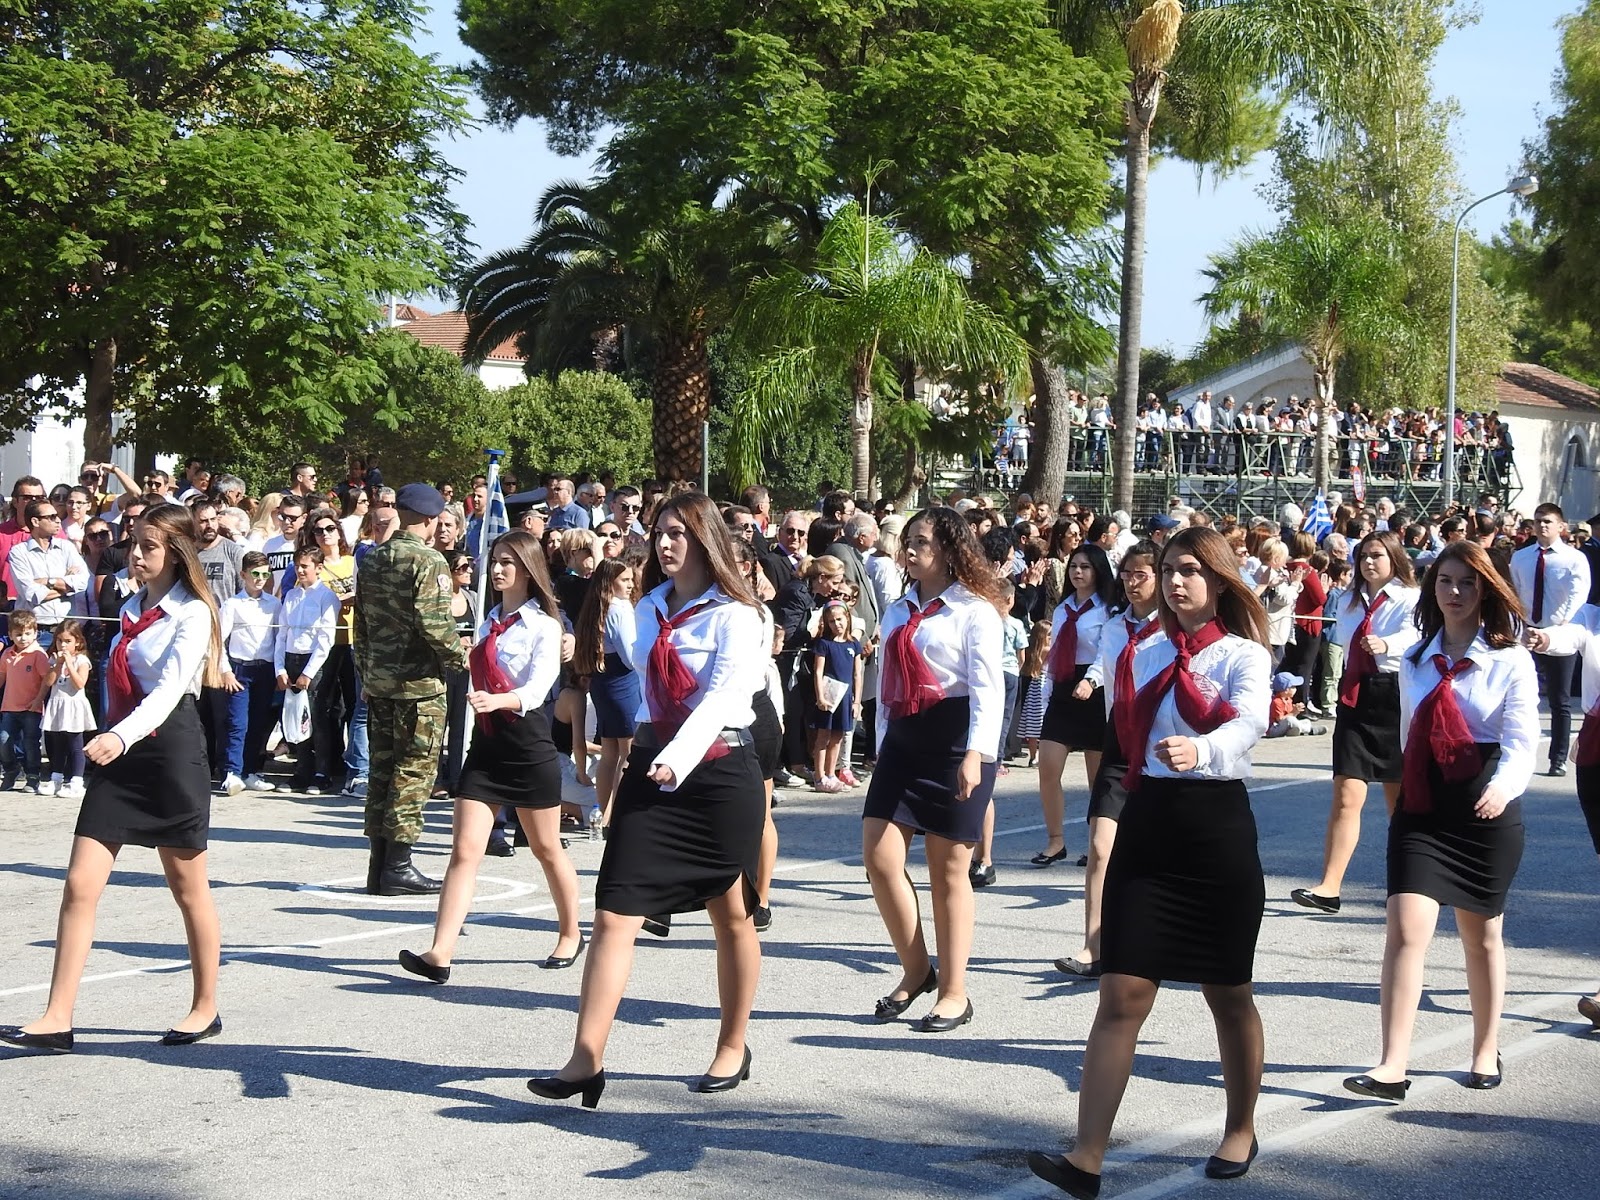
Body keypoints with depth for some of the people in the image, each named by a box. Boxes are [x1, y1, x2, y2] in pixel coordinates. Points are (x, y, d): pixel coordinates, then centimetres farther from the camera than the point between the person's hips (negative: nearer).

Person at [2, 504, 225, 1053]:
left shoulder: (192, 614, -10)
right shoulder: (131, 609, 13)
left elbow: (168, 691, -24)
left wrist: (122, 736, -39)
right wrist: (112, 740, 12)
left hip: (169, 745, -7)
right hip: (120, 752, 7)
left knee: (188, 888, 7)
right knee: (80, 884, -4)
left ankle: (205, 1008, 22)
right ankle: (57, 1018, -5)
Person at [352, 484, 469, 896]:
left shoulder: (373, 558, 11)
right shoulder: (429, 561, -12)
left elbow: (360, 620, 16)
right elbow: (433, 622, -21)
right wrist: (459, 656, -5)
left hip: (377, 680, 7)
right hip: (419, 682, -7)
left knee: (382, 769, 11)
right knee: (414, 771, -2)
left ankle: (379, 866, 14)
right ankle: (398, 866, -2)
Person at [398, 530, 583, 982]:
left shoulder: (543, 627, -9)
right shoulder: (489, 622, 12)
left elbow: (537, 687, -23)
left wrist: (497, 700, -41)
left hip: (529, 745, -6)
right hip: (487, 745, 6)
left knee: (546, 850, 11)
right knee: (465, 849, -6)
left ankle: (570, 935, 31)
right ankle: (440, 954, -14)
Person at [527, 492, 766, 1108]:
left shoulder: (734, 616, -9)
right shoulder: (649, 609, 12)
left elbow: (723, 696, -21)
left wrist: (677, 758, -35)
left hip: (718, 773, -5)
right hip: (652, 769, 5)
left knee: (731, 917, 10)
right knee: (614, 915, -6)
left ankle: (733, 1047, 27)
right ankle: (586, 1059, -9)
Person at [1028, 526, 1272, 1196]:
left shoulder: (1245, 656, -3)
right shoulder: (1150, 658, 13)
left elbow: (1248, 725, -25)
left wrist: (1198, 750, -42)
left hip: (1217, 829, -4)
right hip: (1145, 827, 4)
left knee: (1228, 994, 11)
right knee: (1121, 995, -5)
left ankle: (1241, 1130, 33)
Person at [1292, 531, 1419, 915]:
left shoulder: (1410, 600, -7)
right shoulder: (1350, 602, 12)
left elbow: (1413, 635, -27)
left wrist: (1385, 644, -47)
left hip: (1394, 696, -4)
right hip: (1354, 698, 4)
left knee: (1400, 800, 11)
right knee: (1346, 796, -7)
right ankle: (1329, 887, -12)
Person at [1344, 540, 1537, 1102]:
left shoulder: (1511, 662, -4)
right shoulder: (1415, 662, 11)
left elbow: (1521, 741, -14)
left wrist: (1503, 786, -33)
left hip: (1486, 810, -3)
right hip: (1421, 807, 3)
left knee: (1482, 936, 12)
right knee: (1405, 929, -13)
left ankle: (1486, 1052, 31)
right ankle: (1392, 1066, -17)